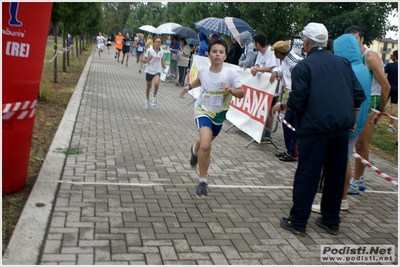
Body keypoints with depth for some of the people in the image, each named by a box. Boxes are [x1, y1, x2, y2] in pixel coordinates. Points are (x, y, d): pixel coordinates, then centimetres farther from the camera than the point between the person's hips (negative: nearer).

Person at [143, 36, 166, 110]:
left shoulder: (162, 52, -4)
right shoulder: (149, 50, -13)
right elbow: (144, 60, -6)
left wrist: (163, 65, 13)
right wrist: (148, 59, -25)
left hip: (157, 71, 1)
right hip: (149, 70, -1)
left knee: (156, 84, -25)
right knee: (148, 87, 13)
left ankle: (154, 97, 2)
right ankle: (147, 100, 37)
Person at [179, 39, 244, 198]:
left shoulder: (230, 73, -19)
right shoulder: (203, 70, -11)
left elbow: (241, 93, -15)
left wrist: (230, 90, -33)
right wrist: (189, 87, 3)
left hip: (219, 114, 2)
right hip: (203, 110, -1)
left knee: (206, 143, 24)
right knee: (206, 145, -24)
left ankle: (195, 150, 63)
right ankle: (202, 180, -9)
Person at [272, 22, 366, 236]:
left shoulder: (303, 66, -6)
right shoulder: (342, 62, 10)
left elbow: (297, 101, -11)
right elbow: (359, 95, 7)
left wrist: (281, 106, 8)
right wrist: (351, 120, 19)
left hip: (315, 128, -5)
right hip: (341, 127, 5)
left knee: (307, 176, 2)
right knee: (336, 174, 14)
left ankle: (298, 222, 10)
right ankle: (331, 221, 24)